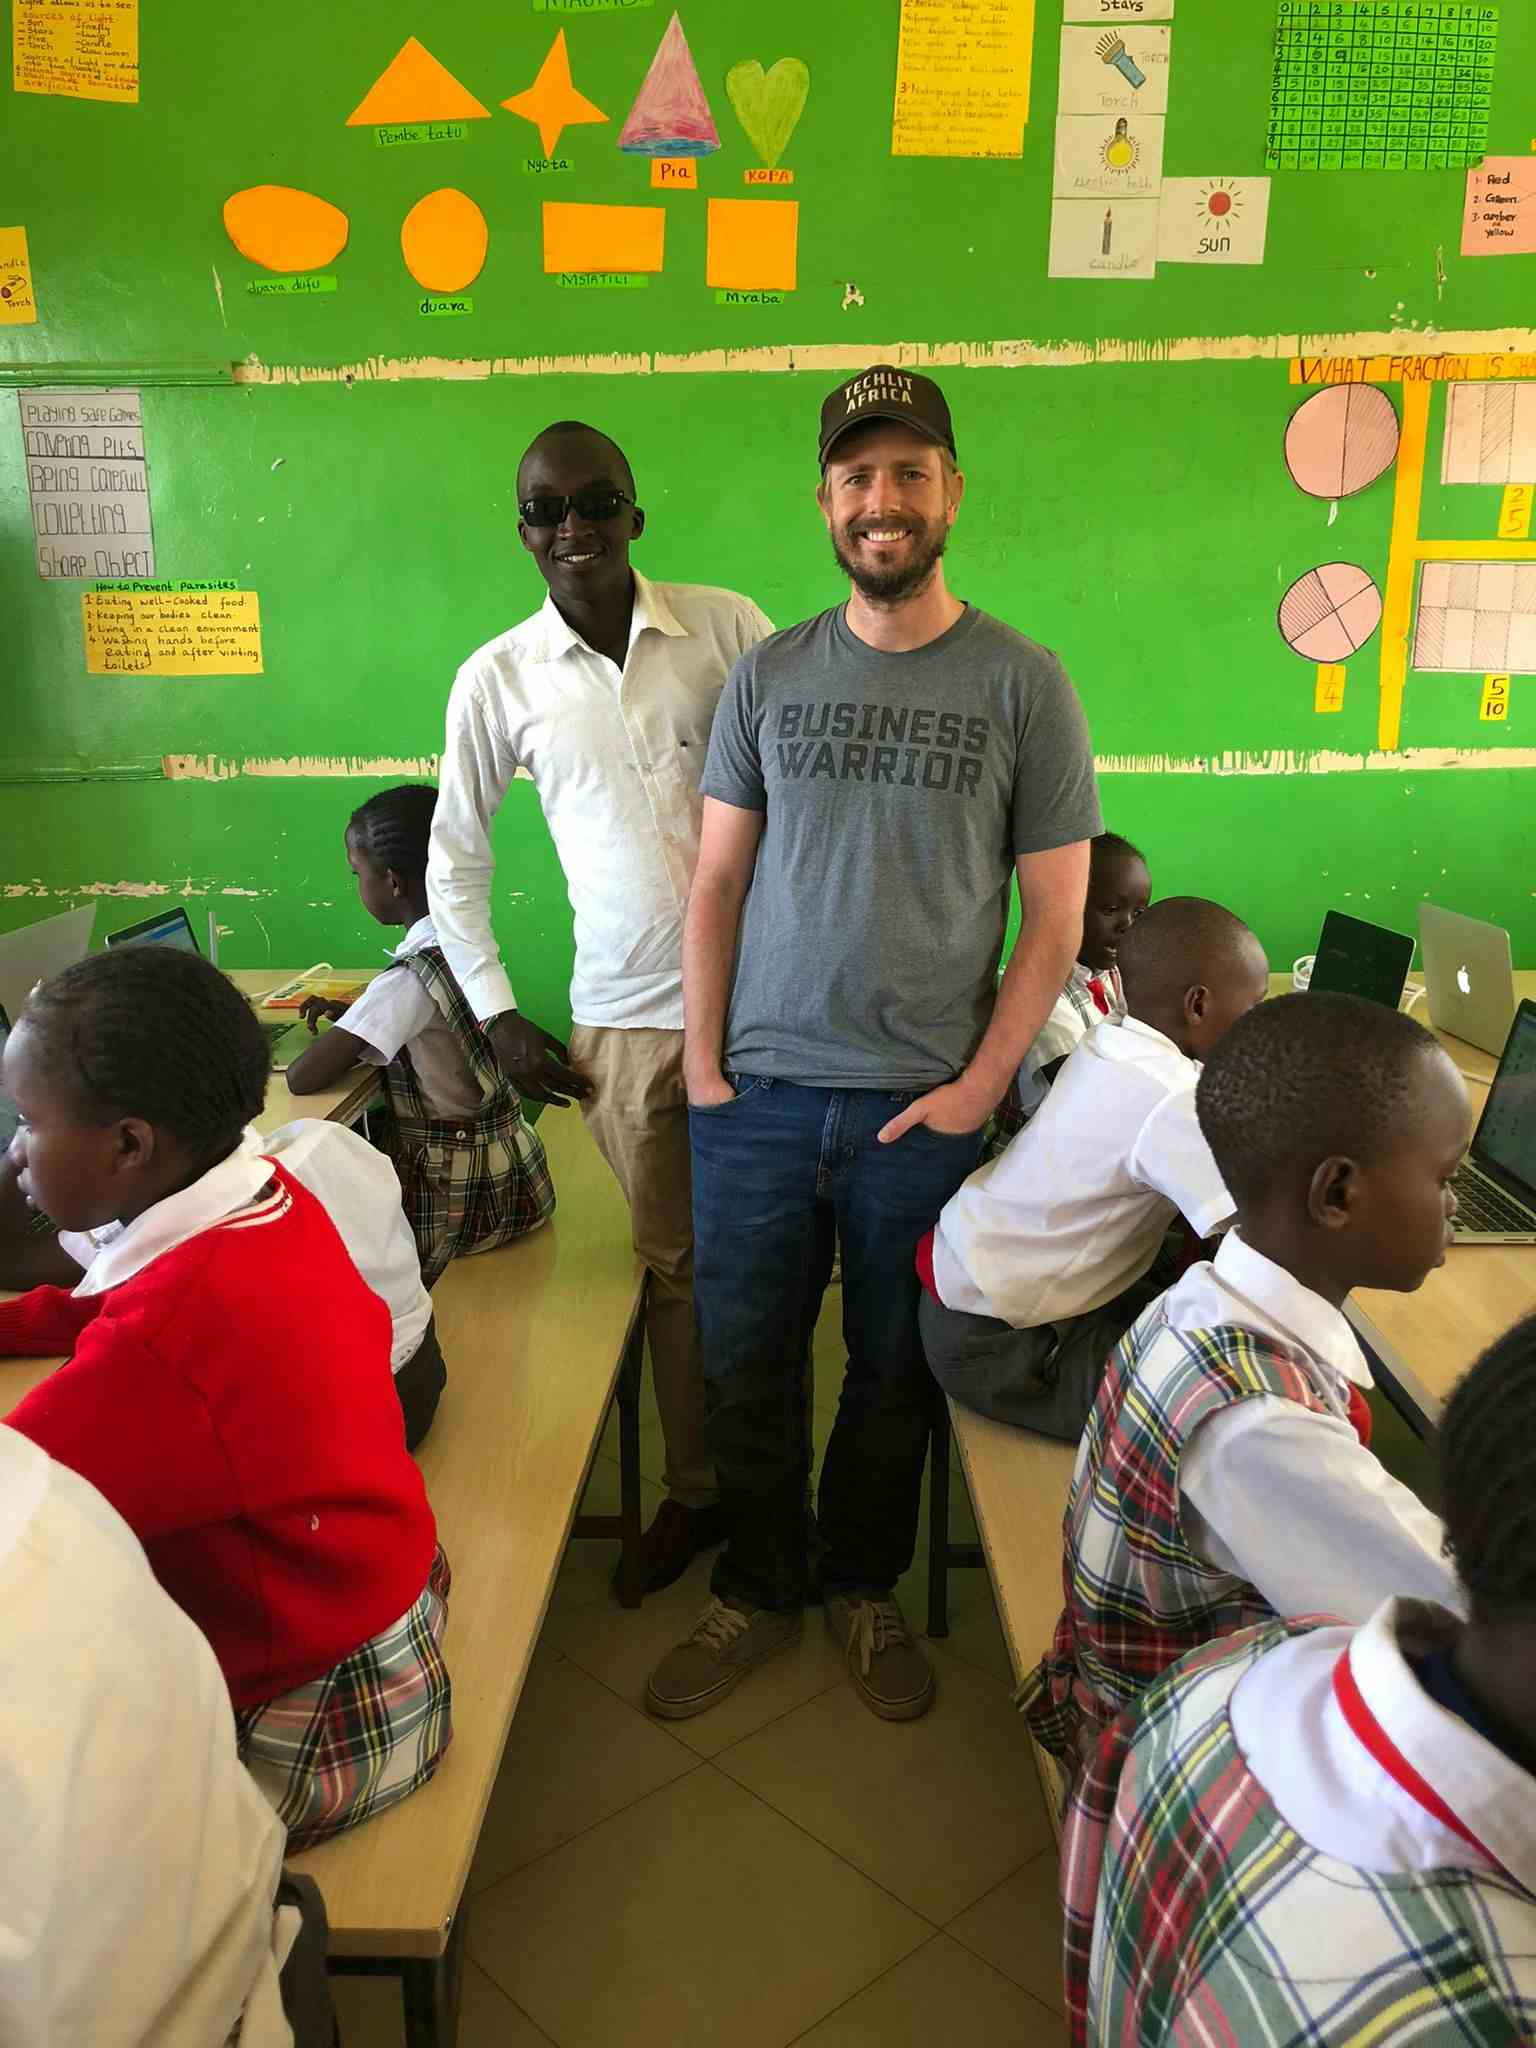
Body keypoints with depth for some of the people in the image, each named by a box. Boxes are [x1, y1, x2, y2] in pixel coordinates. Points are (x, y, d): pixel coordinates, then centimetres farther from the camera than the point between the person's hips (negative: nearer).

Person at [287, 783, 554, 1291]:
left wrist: (343, 1038, -8)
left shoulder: (412, 978, -25)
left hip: (460, 1198, -7)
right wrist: (355, 1012, 9)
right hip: (508, 1163, 7)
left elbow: (301, 1079, -28)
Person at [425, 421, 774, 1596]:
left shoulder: (727, 626, -2)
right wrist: (497, 1016, 4)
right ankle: (696, 1490, 30)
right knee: (672, 1264, 11)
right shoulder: (499, 679, 1)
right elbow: (455, 855, 10)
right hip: (625, 1020, 1)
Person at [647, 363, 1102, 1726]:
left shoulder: (1023, 685, -2)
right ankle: (758, 1594, 34)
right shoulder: (767, 676, 5)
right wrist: (703, 1064, -1)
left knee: (894, 1372, 14)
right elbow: (717, 882, 6)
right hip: (757, 1098, 2)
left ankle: (864, 1586, 38)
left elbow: (1055, 920, -2)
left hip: (923, 1106, -2)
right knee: (745, 1364, 12)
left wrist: (979, 1088, -9)